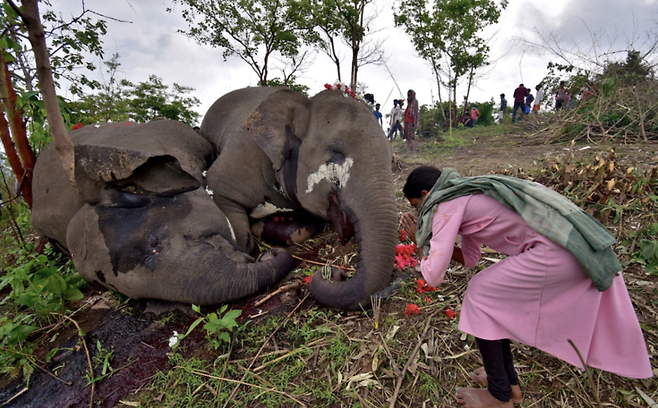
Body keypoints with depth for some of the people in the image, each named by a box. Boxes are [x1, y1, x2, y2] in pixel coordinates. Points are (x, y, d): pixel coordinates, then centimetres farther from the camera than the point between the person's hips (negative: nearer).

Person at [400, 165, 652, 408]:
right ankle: (509, 382, 35)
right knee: (495, 297, 18)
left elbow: (434, 276, -12)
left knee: (480, 296, 2)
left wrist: (419, 241, 4)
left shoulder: (448, 205, -11)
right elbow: (469, 259, 22)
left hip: (556, 250, -10)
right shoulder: (465, 196, 17)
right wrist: (426, 234, 15)